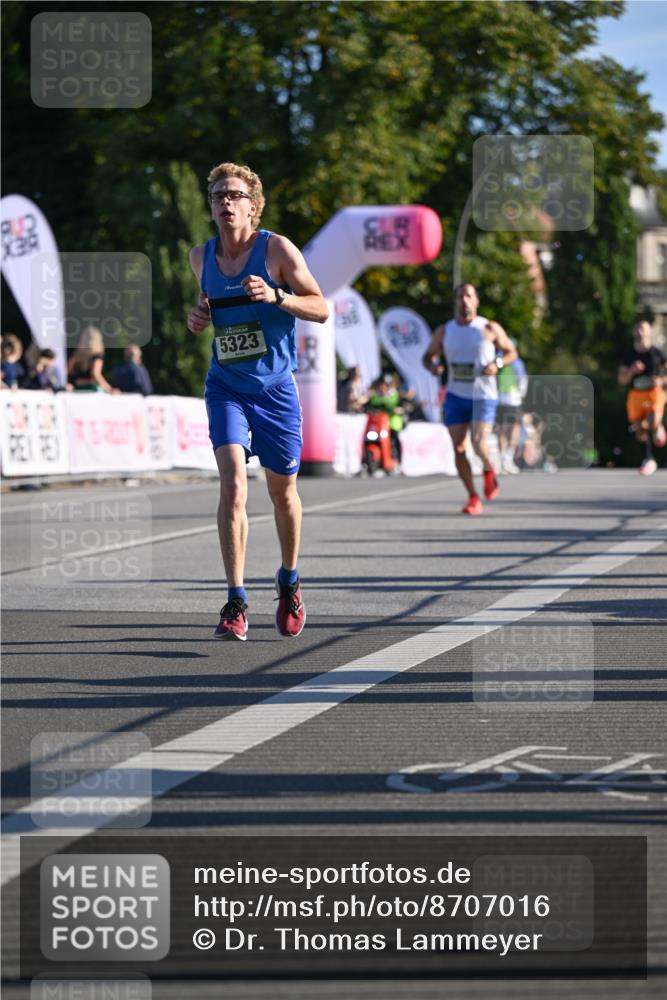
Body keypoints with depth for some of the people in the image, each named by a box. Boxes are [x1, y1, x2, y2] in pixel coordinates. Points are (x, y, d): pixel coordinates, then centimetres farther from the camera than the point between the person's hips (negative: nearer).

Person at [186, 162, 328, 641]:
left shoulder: (277, 249, -9)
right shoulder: (201, 256, 2)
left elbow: (321, 309, -10)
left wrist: (275, 296, -26)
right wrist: (198, 318, 0)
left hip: (275, 387, -1)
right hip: (226, 386, 1)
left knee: (283, 491, 11)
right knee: (233, 483, -18)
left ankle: (290, 582, 37)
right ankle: (236, 602, -18)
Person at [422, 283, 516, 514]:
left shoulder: (490, 329, -3)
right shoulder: (444, 331, 5)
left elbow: (511, 352, 6)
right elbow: (427, 356, 14)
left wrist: (498, 363, -15)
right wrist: (432, 366, -10)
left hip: (484, 396, -3)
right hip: (456, 396, 3)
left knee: (479, 444, -19)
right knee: (459, 449, -1)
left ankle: (488, 470, 16)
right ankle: (473, 497, 12)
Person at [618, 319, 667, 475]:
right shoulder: (629, 355, 6)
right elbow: (622, 380, 5)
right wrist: (632, 371, -15)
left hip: (654, 391, -3)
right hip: (636, 394, 3)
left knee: (653, 422, -28)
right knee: (640, 430, 3)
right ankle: (649, 460, 19)